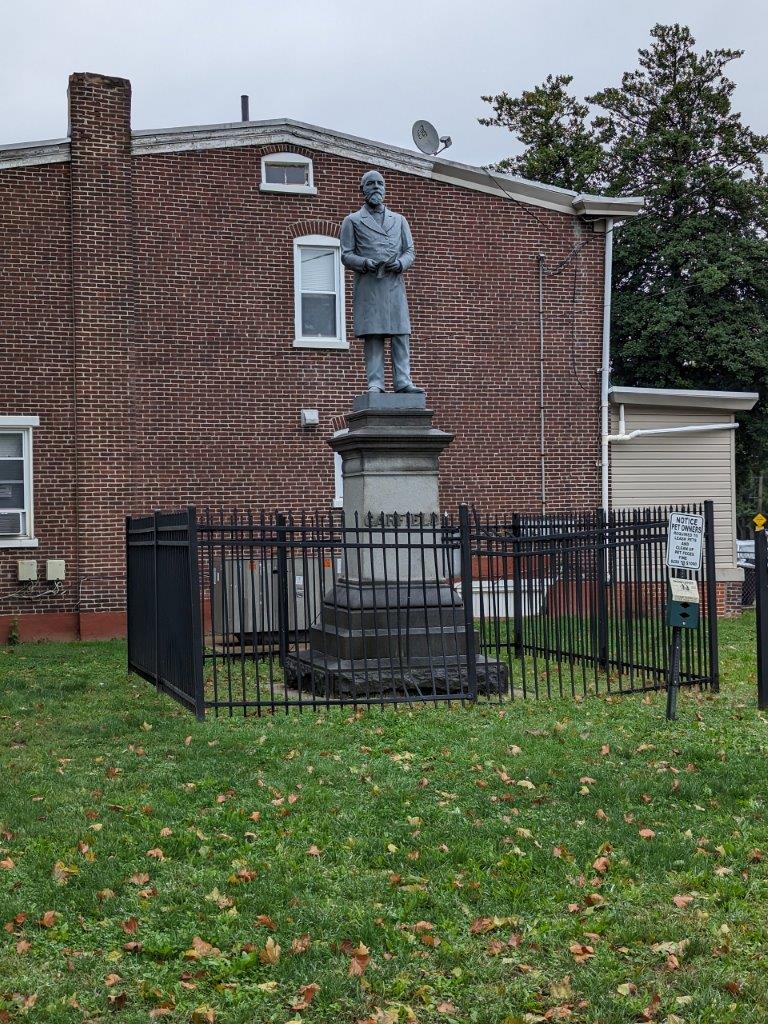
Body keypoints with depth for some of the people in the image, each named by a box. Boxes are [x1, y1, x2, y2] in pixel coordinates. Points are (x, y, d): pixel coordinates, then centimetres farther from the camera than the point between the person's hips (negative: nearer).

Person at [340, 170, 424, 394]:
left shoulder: (399, 220, 21)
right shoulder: (353, 221, 13)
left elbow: (410, 251, 16)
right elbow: (346, 254, 6)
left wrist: (400, 263, -7)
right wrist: (364, 263, -14)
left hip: (394, 285, 3)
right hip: (368, 285, -2)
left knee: (401, 334, -6)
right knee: (372, 335, -7)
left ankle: (403, 382, -7)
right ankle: (375, 384, -8)